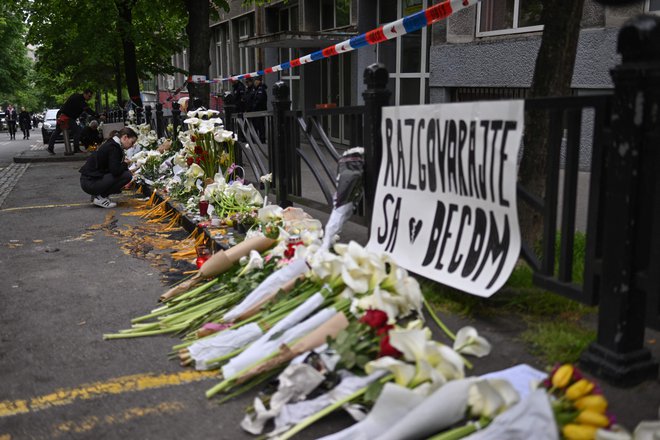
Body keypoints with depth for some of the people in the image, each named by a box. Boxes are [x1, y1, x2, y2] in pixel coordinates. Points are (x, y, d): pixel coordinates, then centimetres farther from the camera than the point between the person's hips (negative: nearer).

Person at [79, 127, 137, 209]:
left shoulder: (111, 144, 13)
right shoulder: (113, 147, -16)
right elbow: (115, 171, -24)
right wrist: (125, 165, -6)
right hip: (89, 183, -10)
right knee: (127, 175, -16)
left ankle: (98, 195, 12)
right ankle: (100, 197, -7)